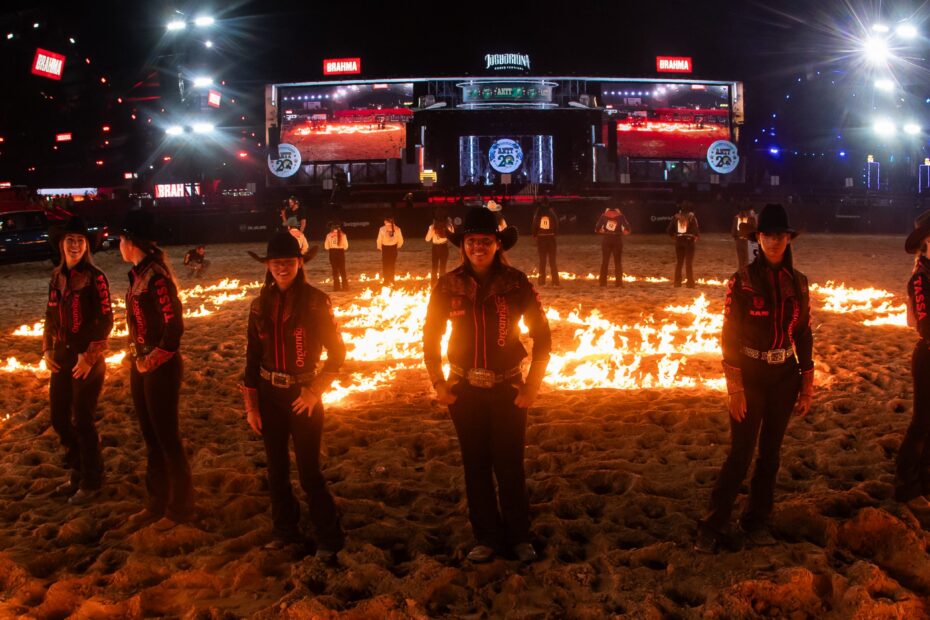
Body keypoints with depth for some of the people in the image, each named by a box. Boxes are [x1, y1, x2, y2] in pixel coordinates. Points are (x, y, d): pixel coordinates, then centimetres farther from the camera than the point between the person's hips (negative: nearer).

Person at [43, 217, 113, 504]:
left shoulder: (95, 278, -12)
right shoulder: (58, 276, 6)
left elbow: (106, 321, -13)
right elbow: (51, 316, 13)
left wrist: (89, 357, -17)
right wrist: (47, 350, 4)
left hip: (88, 359, -6)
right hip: (62, 356, 6)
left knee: (82, 420, 1)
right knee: (59, 417, 13)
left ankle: (91, 480, 19)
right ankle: (78, 471, 32)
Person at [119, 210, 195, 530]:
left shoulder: (156, 276, -19)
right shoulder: (139, 275, 8)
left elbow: (174, 324, -23)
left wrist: (156, 359, -17)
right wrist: (136, 359, 12)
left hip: (161, 367, -9)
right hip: (141, 364, 9)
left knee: (167, 437, 2)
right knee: (151, 437, 17)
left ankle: (180, 507, 16)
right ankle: (156, 503, 29)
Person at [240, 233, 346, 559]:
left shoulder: (316, 301, -10)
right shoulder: (261, 304, 2)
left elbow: (337, 352, -7)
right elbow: (253, 357, 7)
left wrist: (315, 391, -14)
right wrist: (250, 404, 5)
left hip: (304, 396, -4)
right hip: (269, 396, 4)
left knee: (309, 472, -1)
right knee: (276, 470, 13)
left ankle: (329, 538, 14)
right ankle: (285, 531, 30)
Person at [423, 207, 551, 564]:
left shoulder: (517, 283, -9)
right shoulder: (449, 286, -4)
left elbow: (542, 337, -4)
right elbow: (430, 336, 5)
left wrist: (532, 386, -7)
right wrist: (439, 384, 0)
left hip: (508, 388, -2)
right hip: (464, 388, 2)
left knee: (510, 466, 3)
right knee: (476, 466, 10)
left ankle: (519, 537, 22)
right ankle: (487, 537, 26)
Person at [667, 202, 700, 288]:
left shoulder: (676, 217, -1)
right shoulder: (691, 217, -11)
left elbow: (669, 230, -1)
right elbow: (696, 229, -18)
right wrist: (697, 237, 1)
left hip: (678, 241, 3)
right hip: (689, 241, -3)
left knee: (679, 262, 14)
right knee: (689, 263, 3)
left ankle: (677, 282, 17)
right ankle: (690, 283, 4)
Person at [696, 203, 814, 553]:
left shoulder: (798, 283, 3)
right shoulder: (742, 281, -9)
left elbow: (804, 336, 8)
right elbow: (729, 337, -10)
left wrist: (807, 386, 6)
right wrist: (734, 388, -14)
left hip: (785, 378, 4)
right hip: (750, 376, -4)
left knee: (770, 451, 11)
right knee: (741, 453, -3)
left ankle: (756, 521, 25)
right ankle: (713, 526, 8)